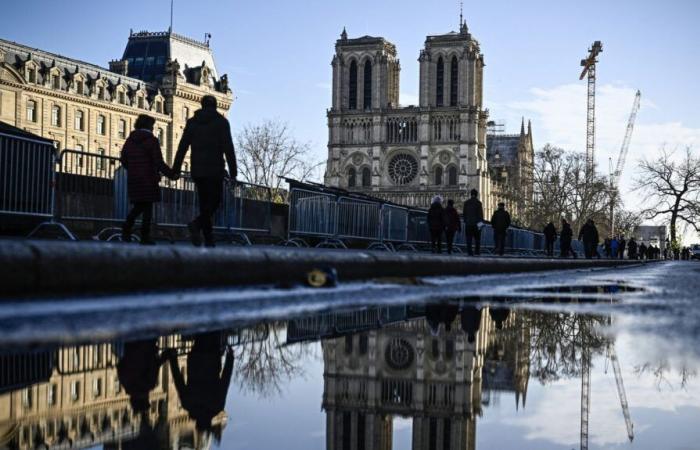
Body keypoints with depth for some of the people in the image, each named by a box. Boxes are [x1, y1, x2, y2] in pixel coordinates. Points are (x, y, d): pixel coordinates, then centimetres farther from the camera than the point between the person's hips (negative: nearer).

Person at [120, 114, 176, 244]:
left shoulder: (130, 140, 9)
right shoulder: (152, 140, -8)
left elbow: (123, 159, 11)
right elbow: (159, 162, -12)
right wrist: (171, 174, -2)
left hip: (133, 179, 5)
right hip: (148, 179, -5)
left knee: (138, 206, 15)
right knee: (148, 207, 0)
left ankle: (127, 227, -6)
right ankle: (145, 237, -2)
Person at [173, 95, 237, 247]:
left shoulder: (192, 122, 11)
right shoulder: (221, 122, 0)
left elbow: (182, 147, 7)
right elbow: (228, 148, -7)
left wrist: (176, 170, 8)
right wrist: (233, 172, -7)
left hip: (197, 170, 4)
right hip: (215, 169, -4)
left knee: (205, 203, 9)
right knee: (214, 201, 0)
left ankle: (209, 240, 4)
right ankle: (197, 224, -25)